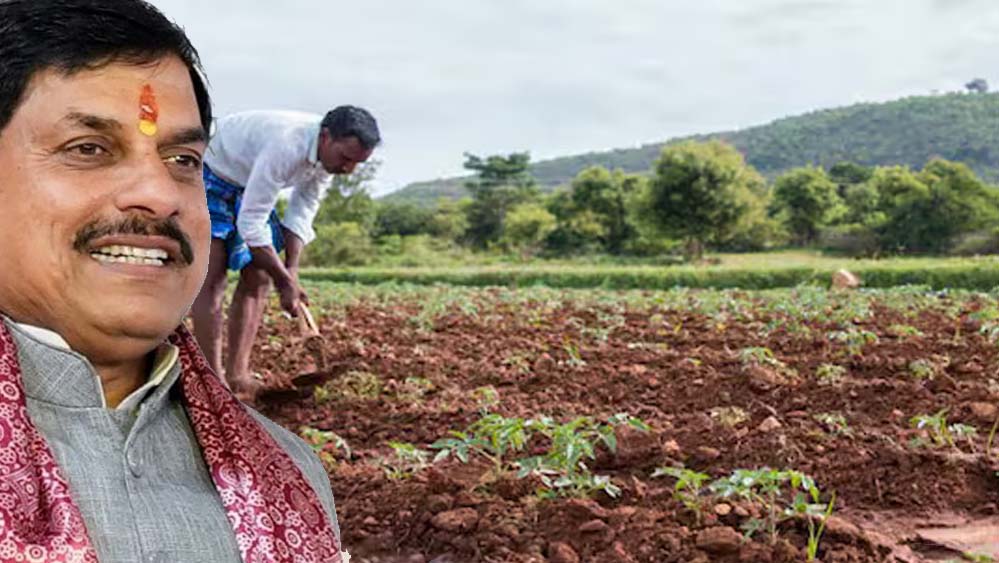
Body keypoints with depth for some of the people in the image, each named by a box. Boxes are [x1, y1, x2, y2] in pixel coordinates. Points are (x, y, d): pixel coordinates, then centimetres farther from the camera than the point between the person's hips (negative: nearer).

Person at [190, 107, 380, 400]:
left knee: (258, 277, 0)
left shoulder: (330, 152, -14)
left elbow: (302, 211, -5)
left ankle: (236, 376, 2)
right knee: (212, 278, -15)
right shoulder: (286, 146, -39)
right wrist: (285, 281, -30)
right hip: (210, 175, -8)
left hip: (249, 186, 8)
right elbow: (251, 222, -35)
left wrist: (291, 271, -14)